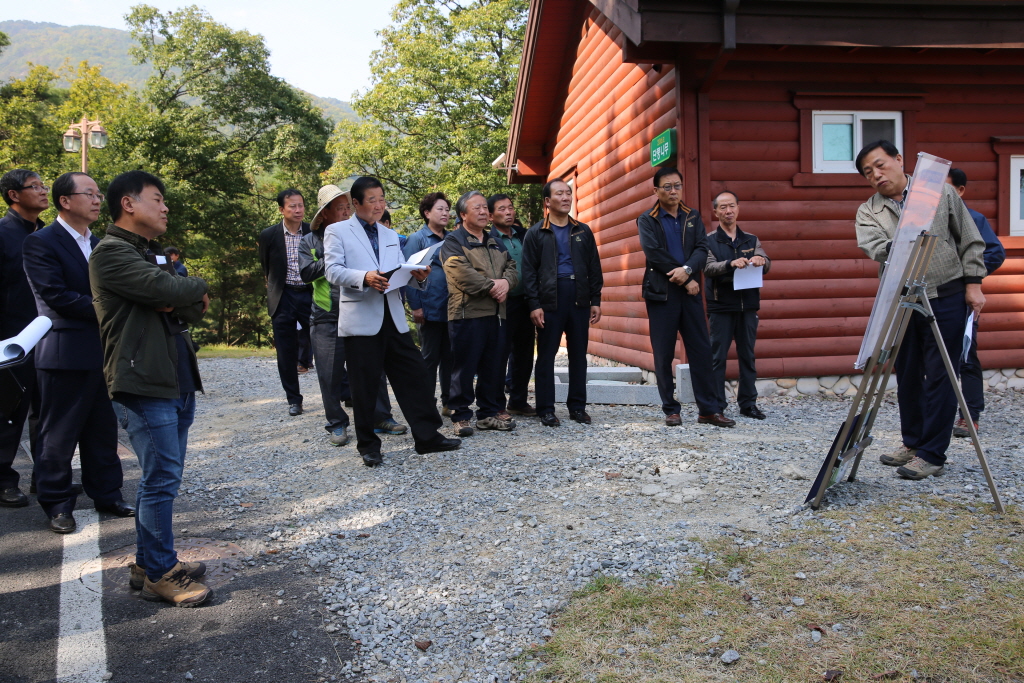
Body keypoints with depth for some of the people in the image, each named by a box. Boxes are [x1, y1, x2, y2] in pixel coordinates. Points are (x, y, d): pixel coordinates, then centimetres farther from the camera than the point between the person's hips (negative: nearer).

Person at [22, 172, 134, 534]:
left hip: (103, 352, 7)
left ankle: (107, 494, 25)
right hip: (65, 354, -6)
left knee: (103, 431, 14)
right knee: (58, 435, 5)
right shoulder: (40, 243, -8)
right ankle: (57, 504, 17)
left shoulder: (100, 244, 14)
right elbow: (56, 296, -17)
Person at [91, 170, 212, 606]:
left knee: (160, 476, 14)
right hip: (143, 383, -9)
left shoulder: (150, 254, 21)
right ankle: (161, 574, 6)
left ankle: (148, 563, 26)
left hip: (177, 381, 9)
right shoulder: (111, 252, -9)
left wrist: (181, 304, -10)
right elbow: (165, 289, -22)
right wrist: (198, 288, -1)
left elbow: (195, 307, 13)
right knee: (163, 478, -6)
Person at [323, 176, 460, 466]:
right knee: (364, 385, 2)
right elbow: (333, 271, -9)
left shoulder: (391, 236, 21)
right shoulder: (337, 231, 4)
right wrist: (364, 277, -25)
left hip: (393, 317, 5)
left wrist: (417, 276, -6)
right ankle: (368, 445, 15)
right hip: (360, 319, -5)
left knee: (415, 376, 3)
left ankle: (427, 436, 12)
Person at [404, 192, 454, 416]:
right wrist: (415, 306, -14)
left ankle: (449, 403, 19)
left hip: (452, 309, 5)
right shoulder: (417, 238, -3)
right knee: (430, 358, 2)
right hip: (431, 310, -5)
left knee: (449, 357, 10)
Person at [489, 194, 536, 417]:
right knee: (499, 356, 0)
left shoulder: (523, 235, 11)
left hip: (524, 303, 6)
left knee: (524, 354, 12)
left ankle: (519, 401, 24)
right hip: (503, 304, -6)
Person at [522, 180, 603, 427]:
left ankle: (577, 406, 17)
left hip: (579, 298, 3)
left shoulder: (583, 231, 13)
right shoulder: (536, 233, 4)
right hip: (550, 299, -3)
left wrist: (596, 300, 5)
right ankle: (546, 409, 8)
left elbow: (594, 268, 12)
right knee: (546, 355, 1)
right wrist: (534, 305, -10)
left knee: (578, 354, 7)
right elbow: (529, 272, -2)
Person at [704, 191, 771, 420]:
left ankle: (748, 403, 16)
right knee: (717, 357, -2)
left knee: (748, 356, 8)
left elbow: (766, 264, -1)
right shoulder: (709, 241, 4)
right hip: (720, 308, -3)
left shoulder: (751, 240, 13)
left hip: (748, 306, 3)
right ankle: (716, 407, 2)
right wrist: (731, 264, -32)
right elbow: (708, 268, -12)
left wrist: (762, 261, -26)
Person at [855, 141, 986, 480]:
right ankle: (913, 442, 26)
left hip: (947, 296, -3)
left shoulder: (941, 192, 3)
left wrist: (973, 283, -1)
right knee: (907, 375, 11)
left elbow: (971, 241, 5)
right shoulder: (868, 212, 5)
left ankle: (932, 454, 4)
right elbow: (874, 247, -15)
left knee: (940, 376, -3)